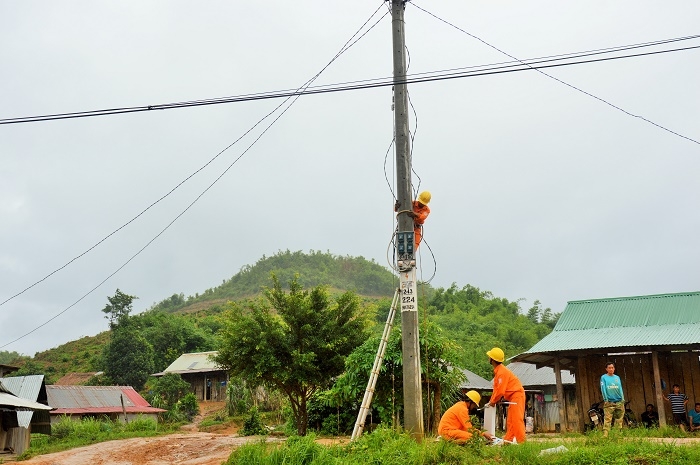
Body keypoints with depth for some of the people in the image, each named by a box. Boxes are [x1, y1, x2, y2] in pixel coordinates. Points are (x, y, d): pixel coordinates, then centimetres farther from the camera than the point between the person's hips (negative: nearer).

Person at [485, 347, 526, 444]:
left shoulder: (502, 372, -20)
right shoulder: (497, 370, 11)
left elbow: (500, 390, -21)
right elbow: (496, 388, 17)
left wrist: (493, 401, -8)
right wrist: (492, 400, 10)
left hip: (516, 395, -11)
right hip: (513, 397, 11)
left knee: (517, 419, -12)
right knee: (510, 420, 12)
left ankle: (521, 442, -12)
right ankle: (508, 440, 17)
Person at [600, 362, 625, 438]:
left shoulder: (617, 377, 15)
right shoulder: (603, 377, 3)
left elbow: (620, 389, 10)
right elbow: (603, 389, -4)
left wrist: (623, 399, 0)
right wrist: (606, 399, -12)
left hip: (619, 402, 4)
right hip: (609, 402, -4)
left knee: (619, 420, 7)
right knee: (607, 420, -11)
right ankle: (605, 435, -14)